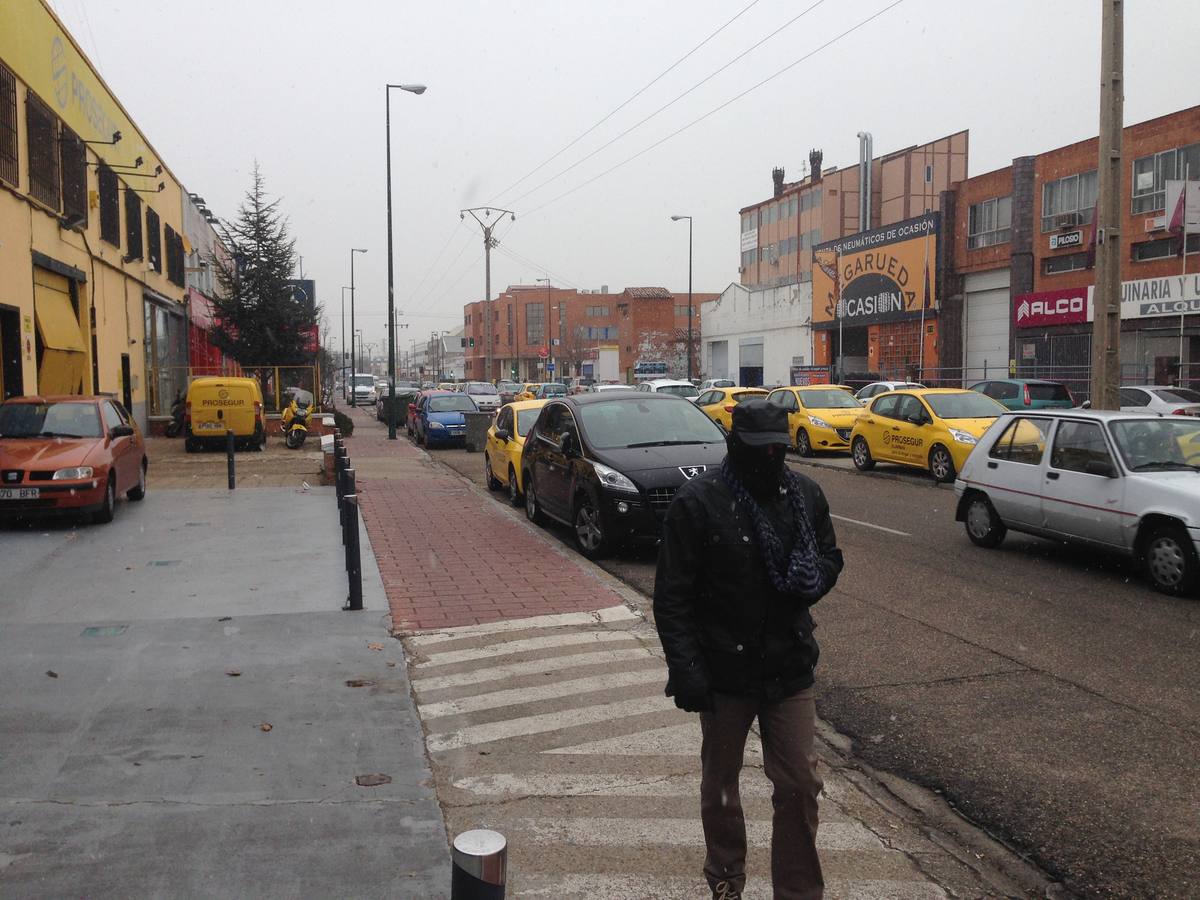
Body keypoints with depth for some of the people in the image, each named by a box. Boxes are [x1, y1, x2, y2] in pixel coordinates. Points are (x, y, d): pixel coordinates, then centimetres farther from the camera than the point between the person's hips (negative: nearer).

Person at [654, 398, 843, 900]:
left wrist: (813, 579, -10)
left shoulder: (804, 494, 0)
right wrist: (684, 666, -20)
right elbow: (672, 596, -13)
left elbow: (830, 557, 13)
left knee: (800, 785, 8)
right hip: (724, 670, -3)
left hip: (790, 666, 3)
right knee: (720, 787, 17)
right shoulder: (698, 501, -14)